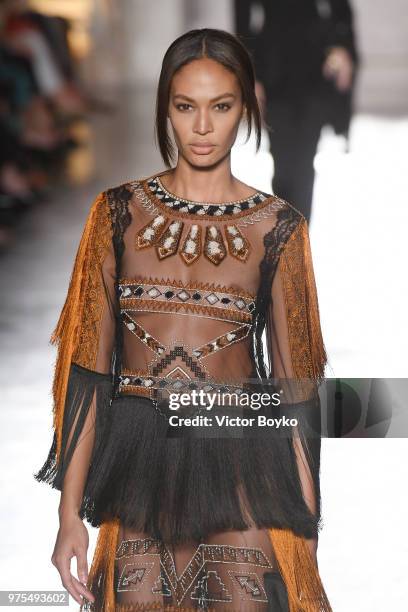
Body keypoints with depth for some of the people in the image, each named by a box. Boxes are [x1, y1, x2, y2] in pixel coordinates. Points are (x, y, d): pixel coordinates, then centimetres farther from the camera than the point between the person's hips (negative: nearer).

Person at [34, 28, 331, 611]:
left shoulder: (277, 227, 1)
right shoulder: (120, 211, 3)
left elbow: (294, 378, 2)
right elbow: (88, 365, 1)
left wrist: (306, 526, -3)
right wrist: (71, 512, -3)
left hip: (239, 463, -1)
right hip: (137, 461, 1)